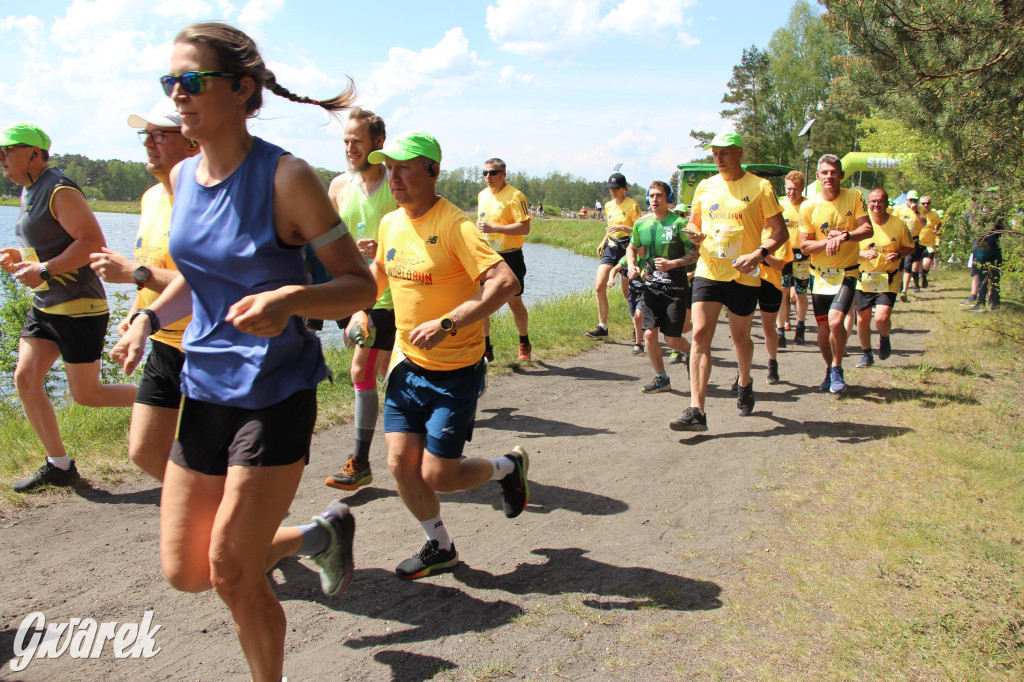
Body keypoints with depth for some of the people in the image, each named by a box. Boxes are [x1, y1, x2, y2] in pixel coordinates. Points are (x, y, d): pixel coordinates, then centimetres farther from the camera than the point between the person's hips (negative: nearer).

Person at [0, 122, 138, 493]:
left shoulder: (59, 190, -15)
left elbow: (92, 242, -23)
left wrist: (43, 271, -24)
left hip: (78, 306, -10)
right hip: (44, 305, 10)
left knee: (86, 394, -4)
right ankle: (59, 465, 13)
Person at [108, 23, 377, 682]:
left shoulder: (285, 176, -14)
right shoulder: (182, 177, 5)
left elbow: (361, 285, -14)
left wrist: (290, 298, -32)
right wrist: (149, 316, 3)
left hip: (275, 392, -7)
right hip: (205, 386, 7)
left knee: (232, 572, -2)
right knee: (185, 571, 12)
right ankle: (322, 534, 34)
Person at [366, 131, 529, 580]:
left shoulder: (454, 226, -19)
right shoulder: (390, 224, 4)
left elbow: (505, 282, -31)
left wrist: (447, 324, -35)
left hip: (455, 371, -6)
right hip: (407, 364, 6)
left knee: (438, 475, -4)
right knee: (400, 463, 2)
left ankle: (508, 467, 27)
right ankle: (439, 547, 26)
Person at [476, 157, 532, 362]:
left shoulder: (515, 196, -11)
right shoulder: (482, 195, 12)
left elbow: (525, 228, -20)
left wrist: (494, 228, -24)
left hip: (509, 257, -6)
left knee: (514, 302, 6)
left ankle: (524, 345, 26)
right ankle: (485, 349, 10)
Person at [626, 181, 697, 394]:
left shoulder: (678, 223, -9)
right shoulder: (641, 224, 5)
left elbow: (694, 254, -7)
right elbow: (632, 247, 23)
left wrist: (672, 263, -21)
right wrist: (632, 265, 4)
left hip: (675, 287, -4)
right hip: (651, 286, 4)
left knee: (672, 339, -3)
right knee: (649, 334, -2)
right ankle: (661, 379, 16)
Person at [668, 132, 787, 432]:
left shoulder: (760, 187, -3)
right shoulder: (705, 187, 9)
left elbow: (780, 231, -3)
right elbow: (694, 222, 21)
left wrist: (759, 253, -21)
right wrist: (694, 233, -3)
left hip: (743, 275, -2)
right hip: (708, 271, 2)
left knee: (740, 337, 12)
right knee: (700, 335, -11)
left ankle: (745, 383, 45)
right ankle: (696, 410, -15)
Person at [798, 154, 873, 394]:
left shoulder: (854, 197, -4)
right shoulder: (808, 207, -4)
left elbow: (867, 229, -10)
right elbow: (804, 246, -3)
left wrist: (845, 236, -28)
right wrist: (828, 241, -20)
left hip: (846, 273, -2)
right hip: (820, 275, 2)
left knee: (836, 321, -20)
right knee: (823, 329, 8)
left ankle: (837, 368, 3)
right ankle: (830, 369, 33)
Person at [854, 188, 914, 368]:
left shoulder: (898, 224, -2)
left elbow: (910, 247, 8)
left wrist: (899, 255, -13)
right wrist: (863, 254, -18)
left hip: (888, 281, -1)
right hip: (864, 280, 1)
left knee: (882, 318, -16)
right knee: (862, 320, 6)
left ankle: (884, 338, 21)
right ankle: (867, 354, 29)